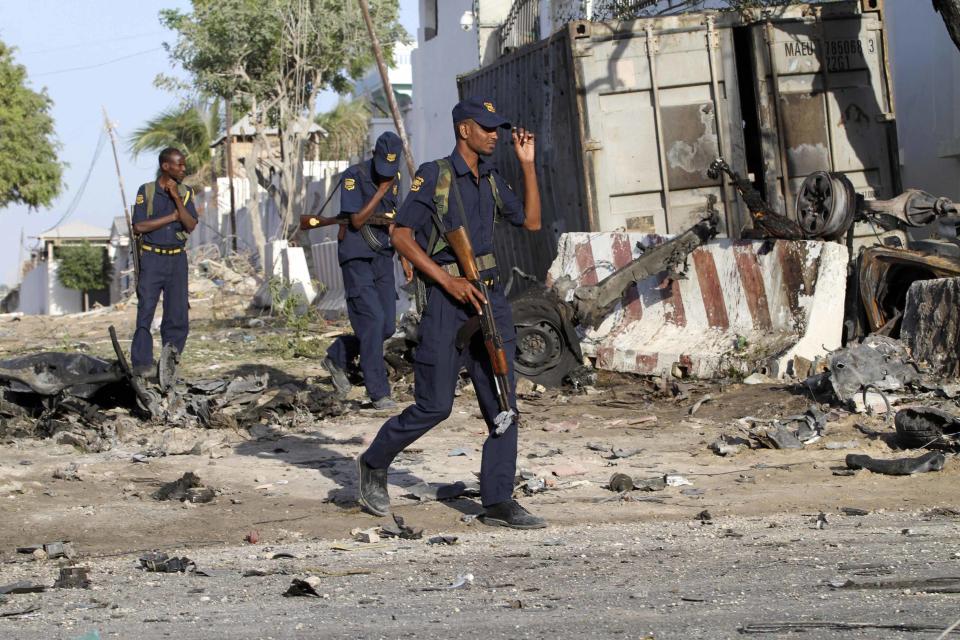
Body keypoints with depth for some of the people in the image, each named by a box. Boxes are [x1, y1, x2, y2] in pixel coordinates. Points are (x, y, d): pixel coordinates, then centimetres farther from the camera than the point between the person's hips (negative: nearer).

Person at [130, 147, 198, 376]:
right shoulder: (146, 191, -2)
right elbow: (139, 226, -10)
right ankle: (142, 364, -5)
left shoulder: (186, 193, 7)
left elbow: (191, 226, -5)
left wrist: (176, 197, -14)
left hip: (177, 258, 3)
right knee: (146, 310, -7)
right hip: (152, 258, -3)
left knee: (178, 313, 0)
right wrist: (172, 217, -9)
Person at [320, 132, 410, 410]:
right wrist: (381, 191, -20)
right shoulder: (354, 176, -12)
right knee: (372, 320, -13)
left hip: (383, 259, 7)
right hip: (357, 259, -7)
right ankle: (379, 393, -8)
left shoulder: (394, 178, 8)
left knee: (387, 327, 4)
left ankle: (337, 358, 25)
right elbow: (357, 220, -17)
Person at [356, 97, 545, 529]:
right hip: (447, 300, -6)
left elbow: (531, 222, 18)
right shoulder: (434, 176, -6)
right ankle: (374, 464, 19)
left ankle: (498, 501, 4)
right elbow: (402, 236, -11)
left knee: (502, 404, 0)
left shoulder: (490, 181, 13)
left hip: (489, 298, 6)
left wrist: (527, 164, 10)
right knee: (434, 405, -3)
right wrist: (449, 281, -17)